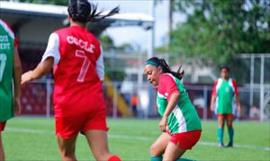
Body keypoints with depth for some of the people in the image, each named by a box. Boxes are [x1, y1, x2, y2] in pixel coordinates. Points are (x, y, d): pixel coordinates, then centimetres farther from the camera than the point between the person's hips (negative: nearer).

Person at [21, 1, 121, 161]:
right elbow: (99, 77, 12)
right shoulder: (95, 43, 12)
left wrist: (31, 75, 9)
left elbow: (46, 66, -10)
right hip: (94, 103, 2)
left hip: (69, 105, -2)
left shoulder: (58, 36, 1)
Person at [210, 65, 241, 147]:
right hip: (220, 107, 0)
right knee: (220, 124, -5)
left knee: (229, 125, 3)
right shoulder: (217, 82, 8)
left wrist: (238, 105, 3)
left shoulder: (233, 82, 7)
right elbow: (214, 94, 7)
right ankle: (220, 142, -6)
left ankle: (231, 142, 14)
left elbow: (236, 94, 7)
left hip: (230, 107, 0)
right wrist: (212, 104, -3)